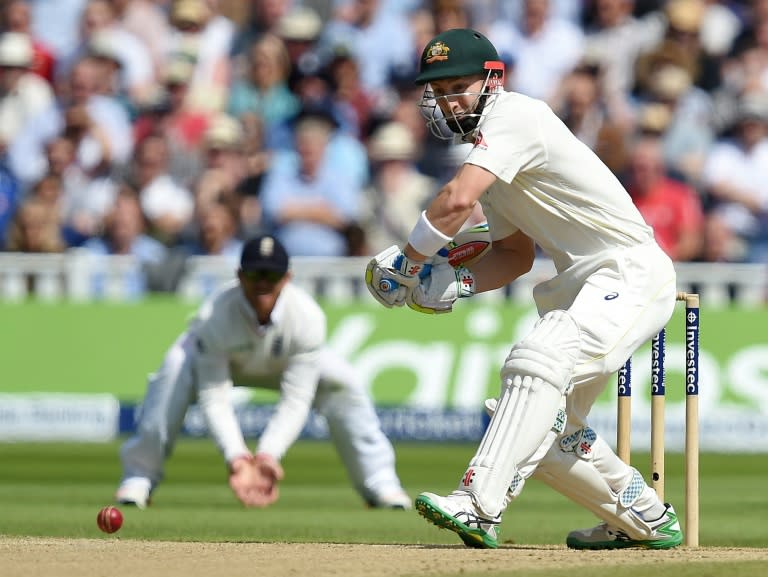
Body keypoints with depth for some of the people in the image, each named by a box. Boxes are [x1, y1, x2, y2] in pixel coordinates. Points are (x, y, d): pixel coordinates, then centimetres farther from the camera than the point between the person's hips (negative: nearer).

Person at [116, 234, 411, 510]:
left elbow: (296, 399, -32)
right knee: (174, 371, -35)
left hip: (284, 364, 2)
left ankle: (378, 483, -10)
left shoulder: (308, 317, -35)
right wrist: (235, 456, -48)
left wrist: (268, 453, -45)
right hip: (220, 361, -2)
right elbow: (214, 398, -35)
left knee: (342, 381, -25)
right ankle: (139, 478, -23)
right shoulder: (214, 317, -39)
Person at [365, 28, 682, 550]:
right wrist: (455, 281, 2)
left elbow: (459, 200, -29)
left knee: (538, 362, -30)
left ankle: (479, 507, -40)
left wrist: (410, 261, -15)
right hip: (580, 286, 11)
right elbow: (516, 254, 21)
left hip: (632, 274, -11)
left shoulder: (515, 116, -16)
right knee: (548, 430, 14)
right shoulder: (486, 145, 15)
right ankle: (646, 521, 31)